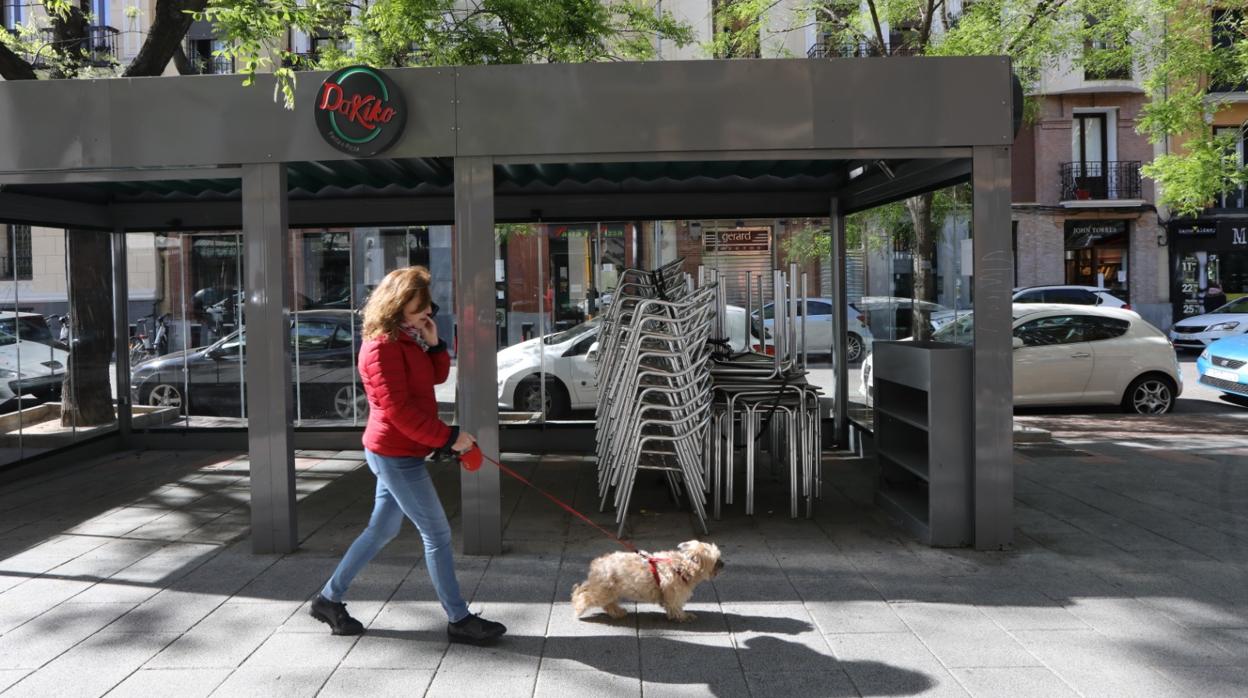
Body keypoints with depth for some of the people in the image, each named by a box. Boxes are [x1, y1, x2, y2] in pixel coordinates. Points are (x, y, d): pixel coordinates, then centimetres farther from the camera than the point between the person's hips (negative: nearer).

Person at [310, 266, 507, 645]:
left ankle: (329, 598, 31)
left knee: (382, 530, 19)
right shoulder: (382, 347, -20)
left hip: (399, 452, 10)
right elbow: (398, 409, -23)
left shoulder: (408, 338, 10)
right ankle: (458, 620, 5)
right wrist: (448, 437, -20)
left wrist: (434, 343, -4)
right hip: (395, 454, -10)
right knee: (437, 534, -4)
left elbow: (437, 376, 14)